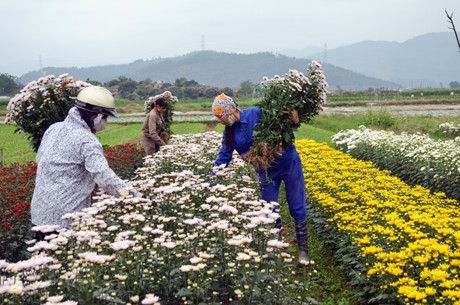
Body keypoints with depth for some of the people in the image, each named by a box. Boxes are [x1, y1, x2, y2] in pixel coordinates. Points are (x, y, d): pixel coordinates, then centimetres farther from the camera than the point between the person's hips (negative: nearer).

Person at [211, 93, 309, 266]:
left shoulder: (258, 114, -18)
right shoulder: (229, 133, -1)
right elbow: (222, 160, 5)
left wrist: (294, 121, -32)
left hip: (289, 163, -5)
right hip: (267, 171, 5)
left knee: (297, 208, 1)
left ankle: (303, 250, 13)